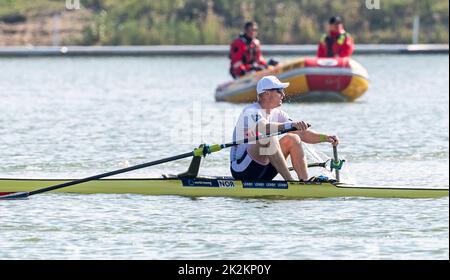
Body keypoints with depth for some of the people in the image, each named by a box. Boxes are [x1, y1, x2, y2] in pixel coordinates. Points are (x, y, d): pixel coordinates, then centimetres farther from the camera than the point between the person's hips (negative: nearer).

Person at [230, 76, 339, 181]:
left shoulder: (277, 113, 8)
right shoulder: (251, 112, -16)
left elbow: (301, 133, 4)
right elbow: (262, 127, -39)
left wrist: (324, 138, -12)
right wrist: (290, 125, -52)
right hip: (242, 170, -8)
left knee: (292, 139, -3)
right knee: (268, 137, -30)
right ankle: (290, 181, -33)